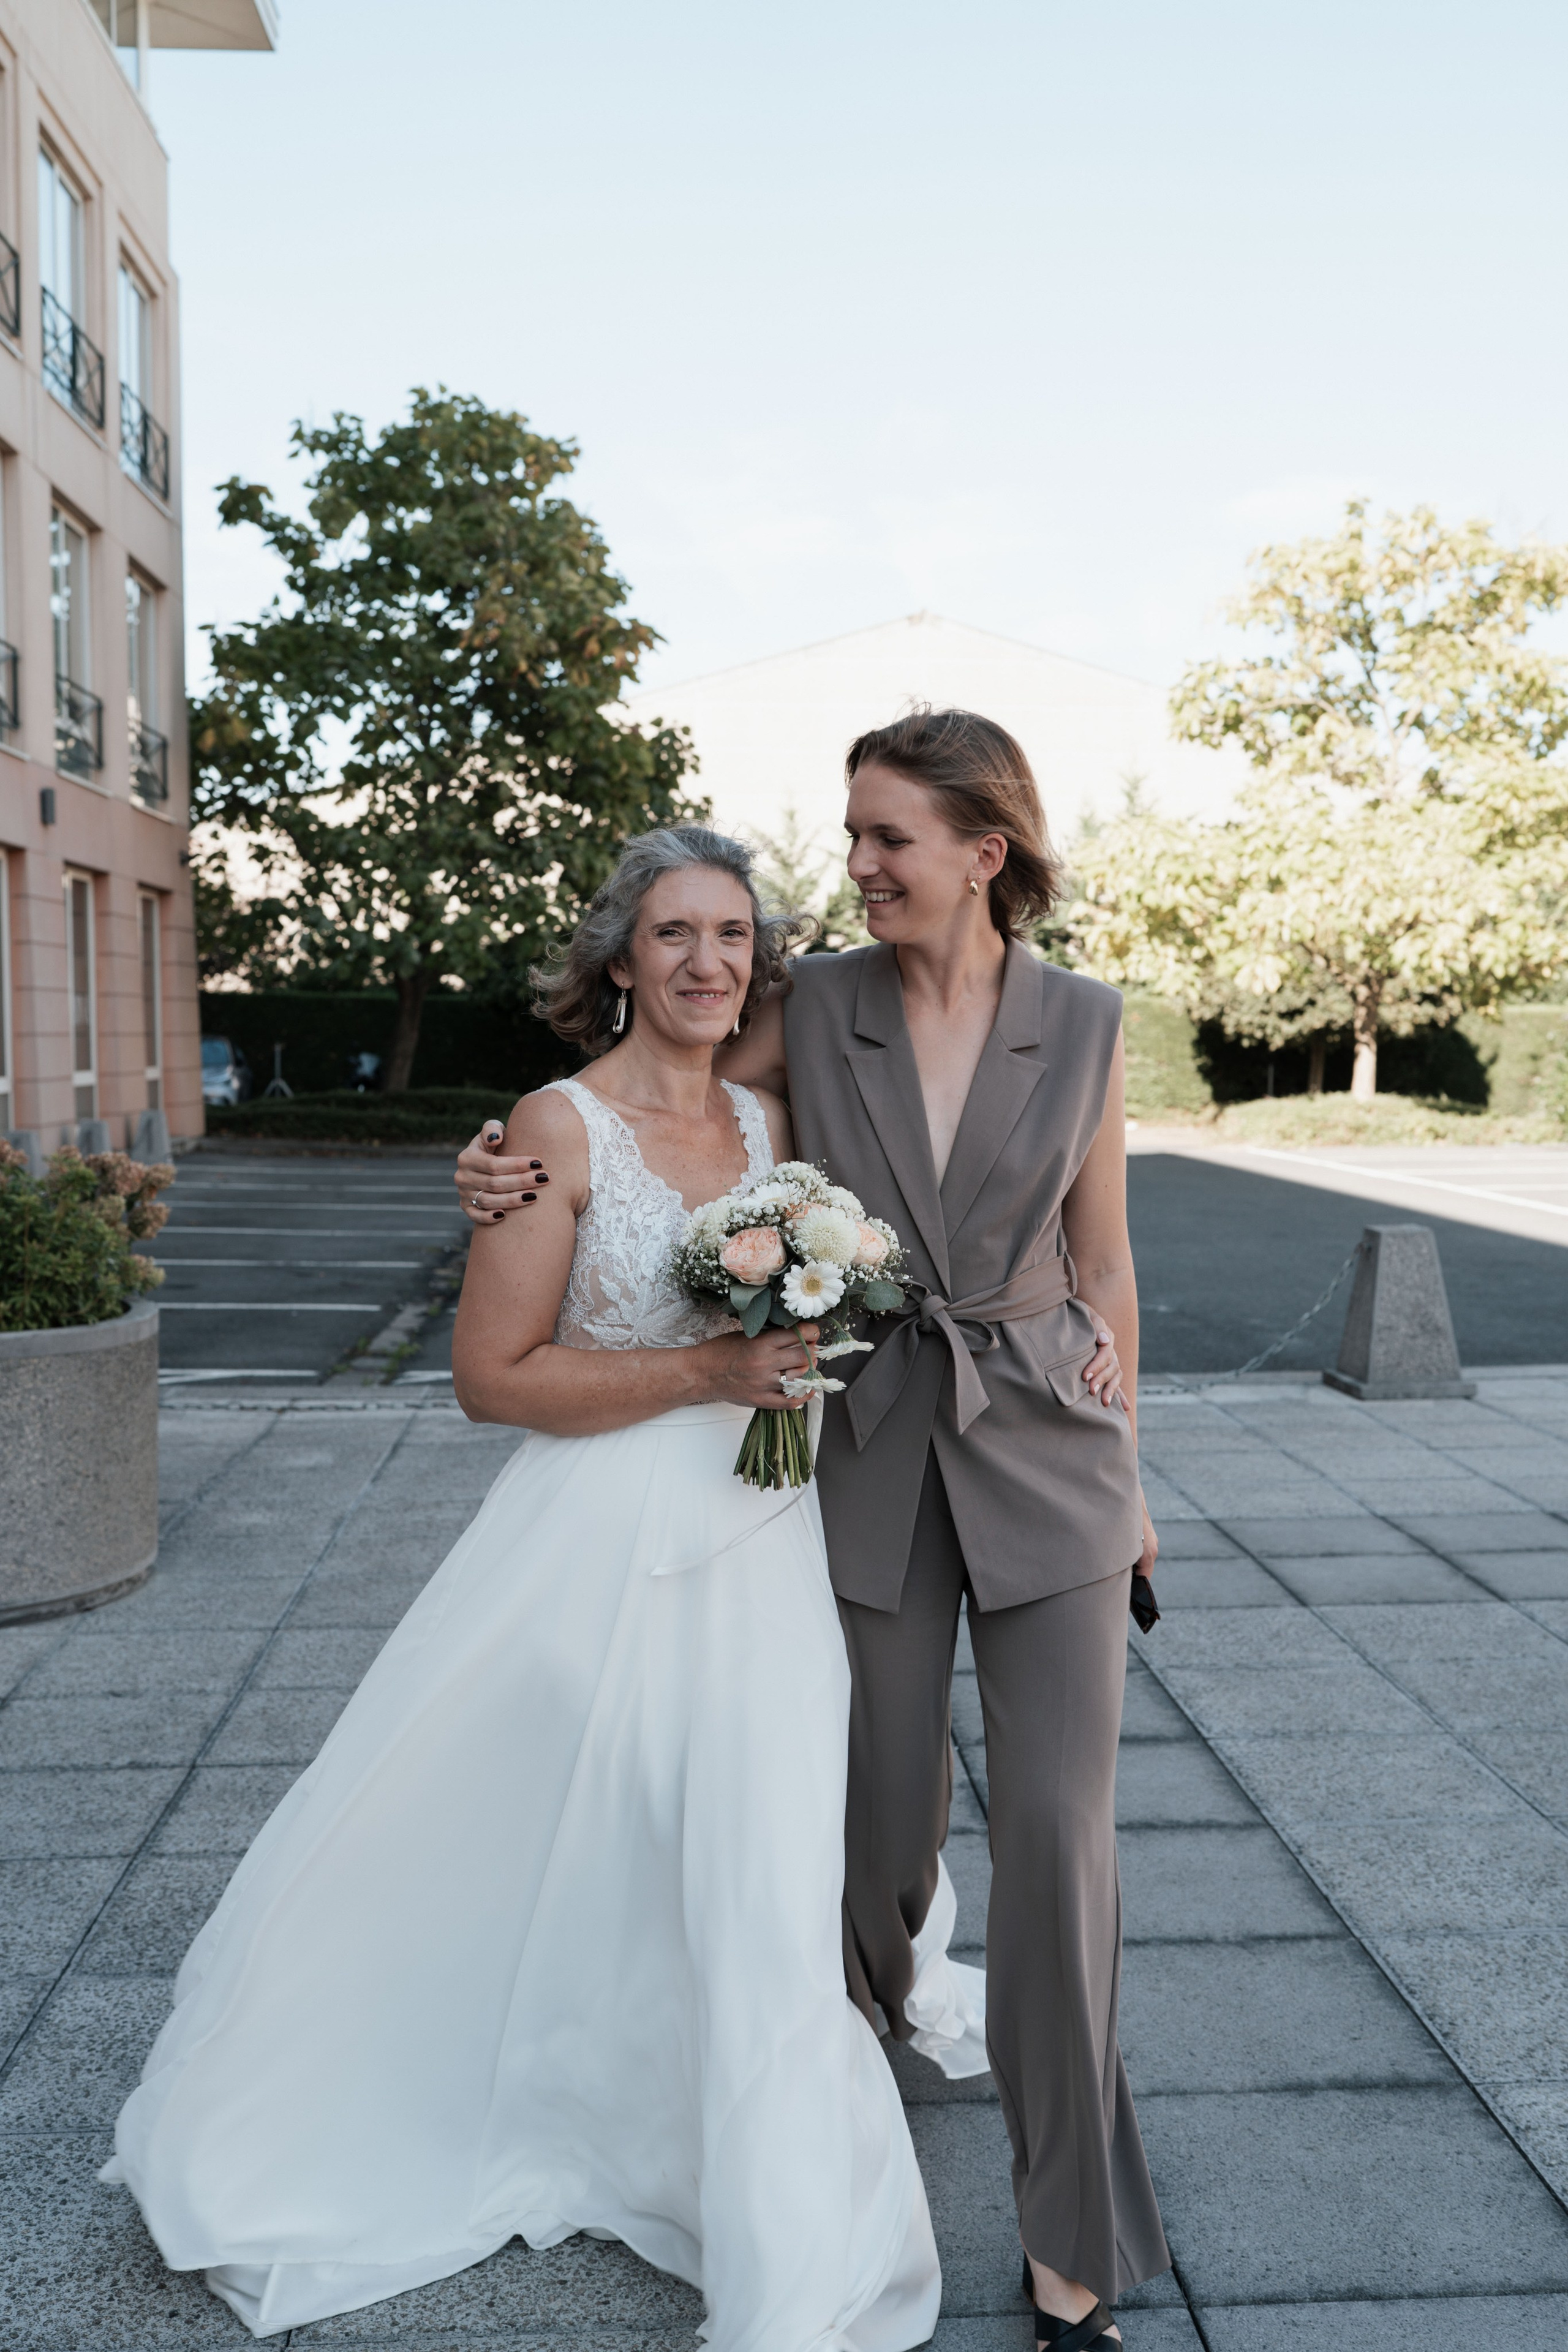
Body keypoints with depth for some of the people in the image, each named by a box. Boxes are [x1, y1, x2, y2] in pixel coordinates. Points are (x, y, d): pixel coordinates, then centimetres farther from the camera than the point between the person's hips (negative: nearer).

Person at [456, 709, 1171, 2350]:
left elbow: (1101, 1255, 6)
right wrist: (517, 1169, -10)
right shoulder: (815, 1009, -3)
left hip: (1043, 1449, 0)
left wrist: (1122, 1468, 12)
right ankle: (866, 2021, 46)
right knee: (887, 1813, 10)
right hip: (870, 1455, 1)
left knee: (1058, 1831, -2)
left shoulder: (1082, 1024, -3)